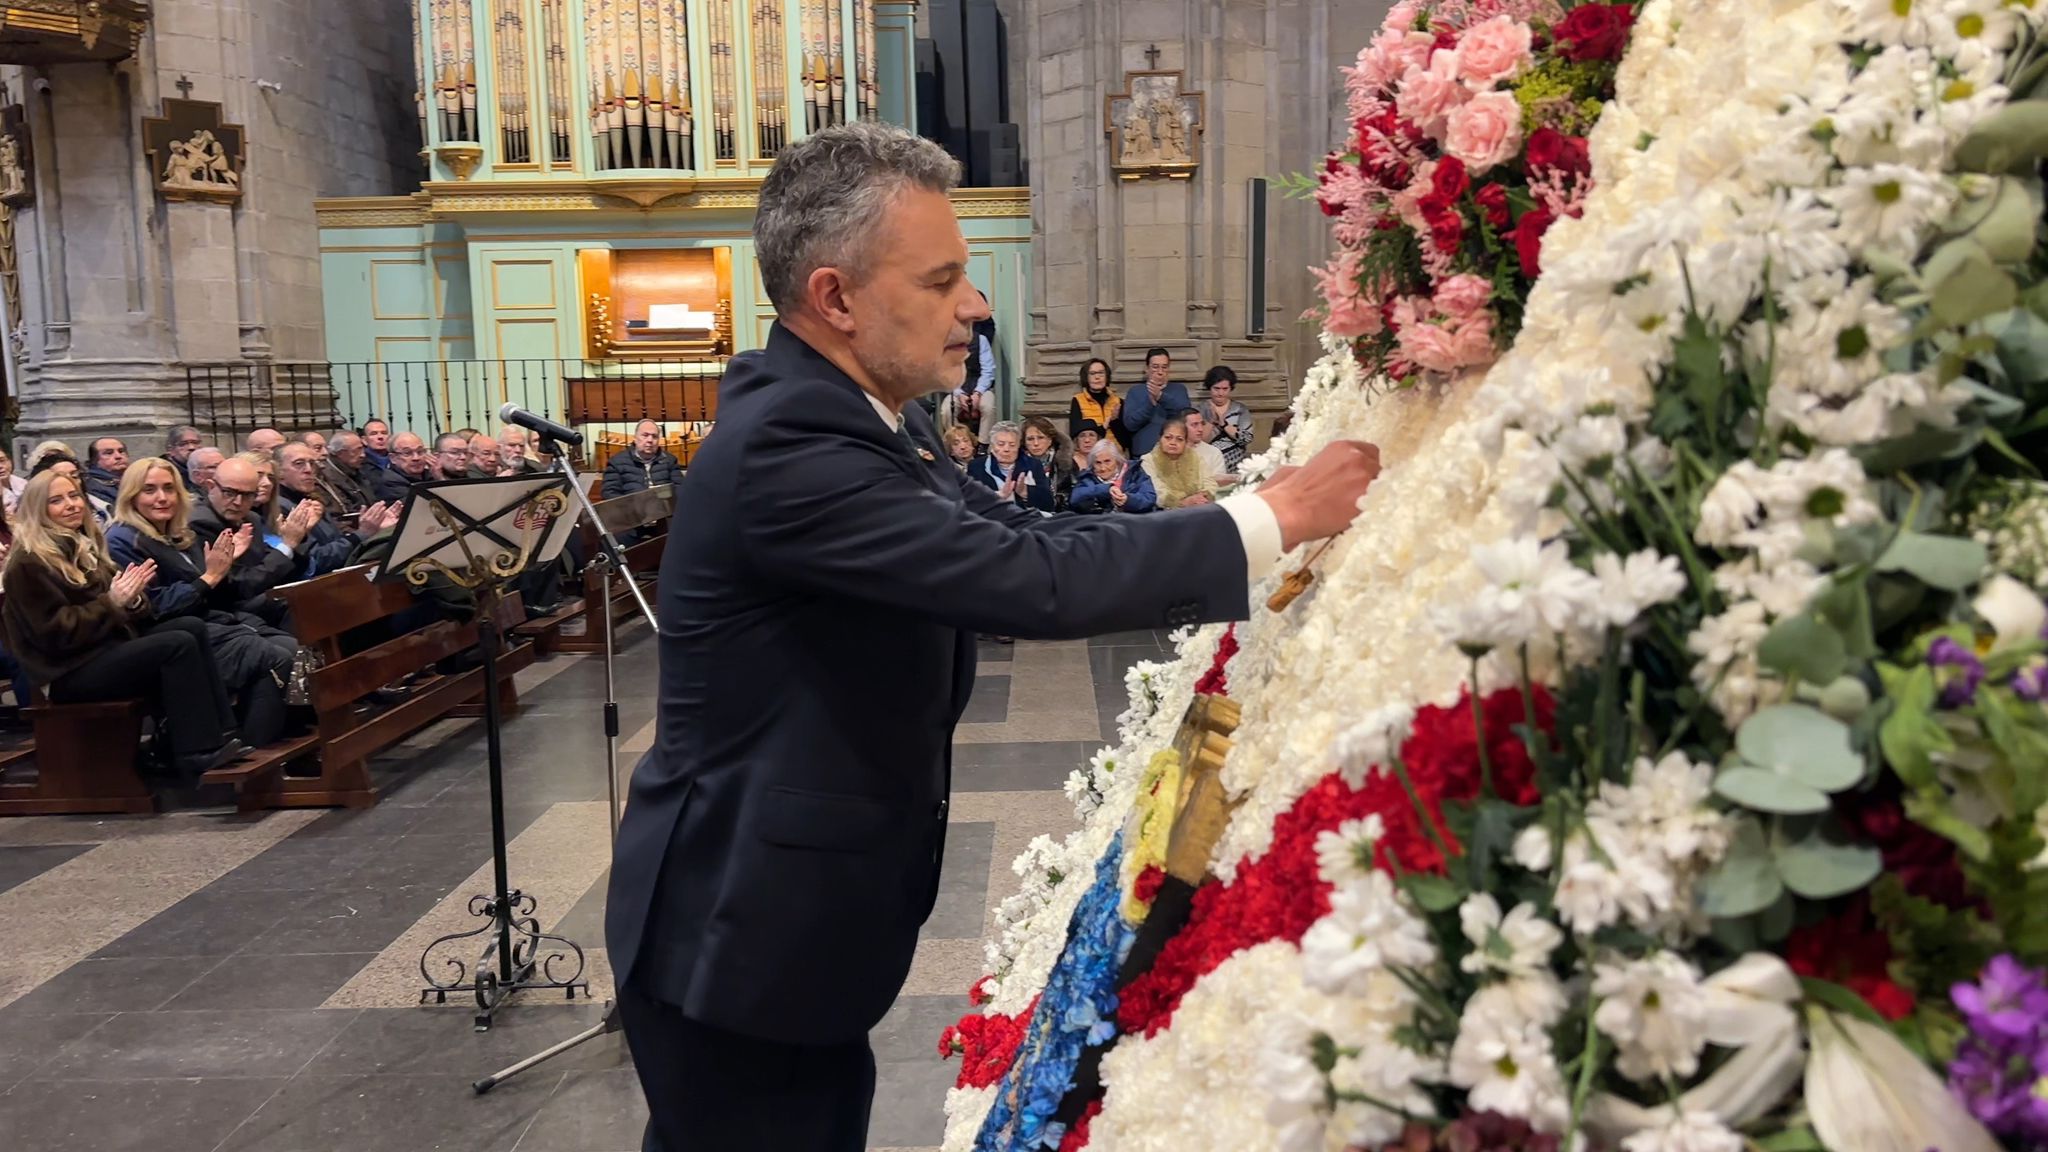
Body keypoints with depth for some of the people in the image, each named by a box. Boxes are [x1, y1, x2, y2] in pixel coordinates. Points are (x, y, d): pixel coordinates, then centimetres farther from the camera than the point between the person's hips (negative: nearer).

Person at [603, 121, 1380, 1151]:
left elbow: (1011, 533, 2)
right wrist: (1273, 519, -21)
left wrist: (1248, 551, -4)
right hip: (742, 938, -8)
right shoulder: (787, 445, -27)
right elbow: (1028, 580, -32)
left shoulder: (856, 415, 3)